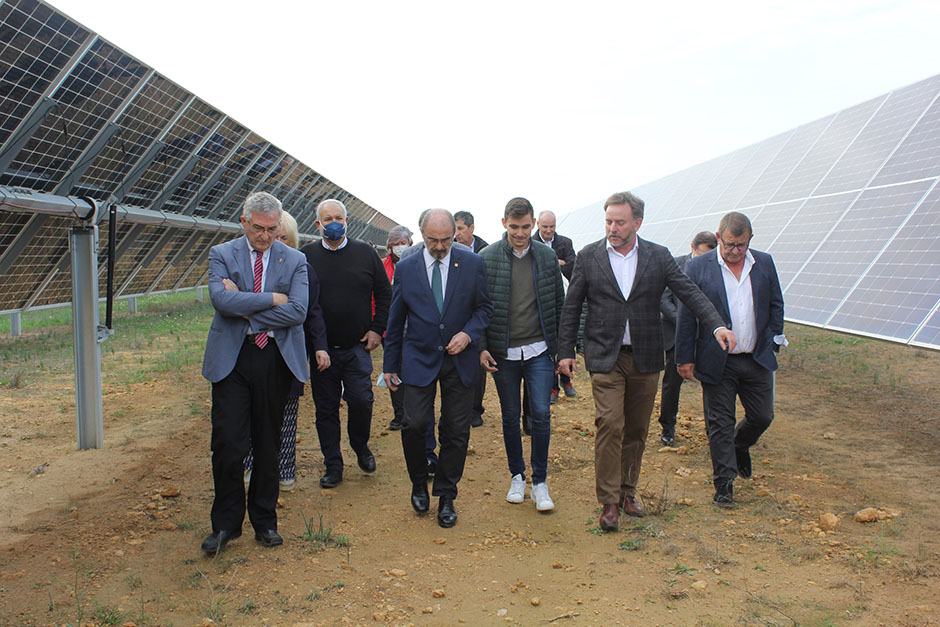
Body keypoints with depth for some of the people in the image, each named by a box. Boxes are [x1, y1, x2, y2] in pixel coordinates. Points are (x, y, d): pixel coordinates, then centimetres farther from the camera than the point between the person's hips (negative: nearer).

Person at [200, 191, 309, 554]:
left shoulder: (294, 261, 6)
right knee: (229, 444, -4)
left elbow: (298, 311, -8)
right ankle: (226, 524, 14)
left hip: (277, 359, 1)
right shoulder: (222, 255, 5)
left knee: (268, 444, 9)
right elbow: (221, 299, -13)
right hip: (232, 359, -1)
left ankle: (265, 521, 23)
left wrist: (247, 311, -11)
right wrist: (271, 299, -12)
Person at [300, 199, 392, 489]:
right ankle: (333, 466, 19)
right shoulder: (306, 256, 1)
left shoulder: (366, 253, 3)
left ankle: (361, 447, 22)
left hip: (357, 347, 0)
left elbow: (384, 293, 9)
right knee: (326, 408, 6)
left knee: (361, 401, -7)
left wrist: (377, 329, 1)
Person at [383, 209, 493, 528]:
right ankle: (419, 482, 18)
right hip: (419, 359, 0)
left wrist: (468, 334, -13)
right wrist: (391, 365, 8)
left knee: (456, 431, 3)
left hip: (460, 360, 0)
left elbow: (485, 307, 6)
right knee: (415, 424, -10)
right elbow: (395, 320, 7)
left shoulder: (472, 264, -1)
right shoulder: (405, 268, 2)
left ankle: (446, 497, 21)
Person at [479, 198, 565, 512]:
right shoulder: (486, 258, -4)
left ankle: (539, 481, 11)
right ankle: (517, 476, 27)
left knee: (541, 414, -4)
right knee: (510, 416, 11)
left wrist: (562, 348, 6)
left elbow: (559, 304, 8)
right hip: (503, 353, 0)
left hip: (539, 350, 1)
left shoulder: (547, 256, 2)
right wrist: (481, 347, -7)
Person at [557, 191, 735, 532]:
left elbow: (690, 292, -3)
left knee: (637, 429, 10)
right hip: (605, 357, -2)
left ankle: (627, 489, 27)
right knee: (609, 425, -10)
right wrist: (565, 351, 0)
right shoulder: (588, 257, 1)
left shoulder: (659, 257, 3)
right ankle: (609, 501, 0)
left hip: (645, 357, 2)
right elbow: (571, 308, 4)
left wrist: (718, 325, -18)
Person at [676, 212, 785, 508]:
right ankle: (724, 482, 16)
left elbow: (776, 306, 13)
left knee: (762, 416, 11)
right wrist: (685, 358, -6)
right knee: (720, 423, 4)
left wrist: (773, 342, 5)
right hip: (717, 362, -3)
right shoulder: (698, 267, -6)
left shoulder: (764, 263, 4)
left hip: (757, 360, 3)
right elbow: (686, 315, -4)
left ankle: (740, 445, 43)